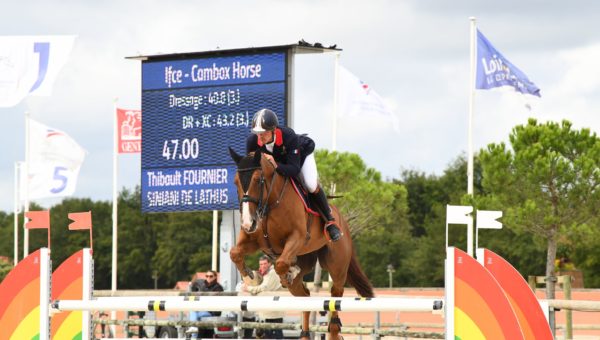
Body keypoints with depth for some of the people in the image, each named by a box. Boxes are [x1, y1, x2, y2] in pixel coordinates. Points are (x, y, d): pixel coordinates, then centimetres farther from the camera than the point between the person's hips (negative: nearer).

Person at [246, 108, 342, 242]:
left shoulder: (289, 136, -44)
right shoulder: (252, 141, -33)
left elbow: (294, 169, -46)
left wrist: (276, 166, -64)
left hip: (302, 153, -4)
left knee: (311, 185, -24)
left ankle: (330, 221, -4)